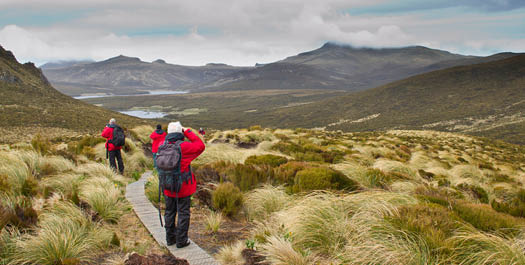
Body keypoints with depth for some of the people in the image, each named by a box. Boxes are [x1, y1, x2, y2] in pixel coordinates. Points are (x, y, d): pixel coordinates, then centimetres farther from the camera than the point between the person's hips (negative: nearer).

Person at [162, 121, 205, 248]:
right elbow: (200, 146, -10)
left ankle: (170, 238, 28)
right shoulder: (183, 147, -20)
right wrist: (188, 132, -7)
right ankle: (181, 240, 15)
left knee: (170, 212, 17)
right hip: (183, 188, -5)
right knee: (183, 214, 8)